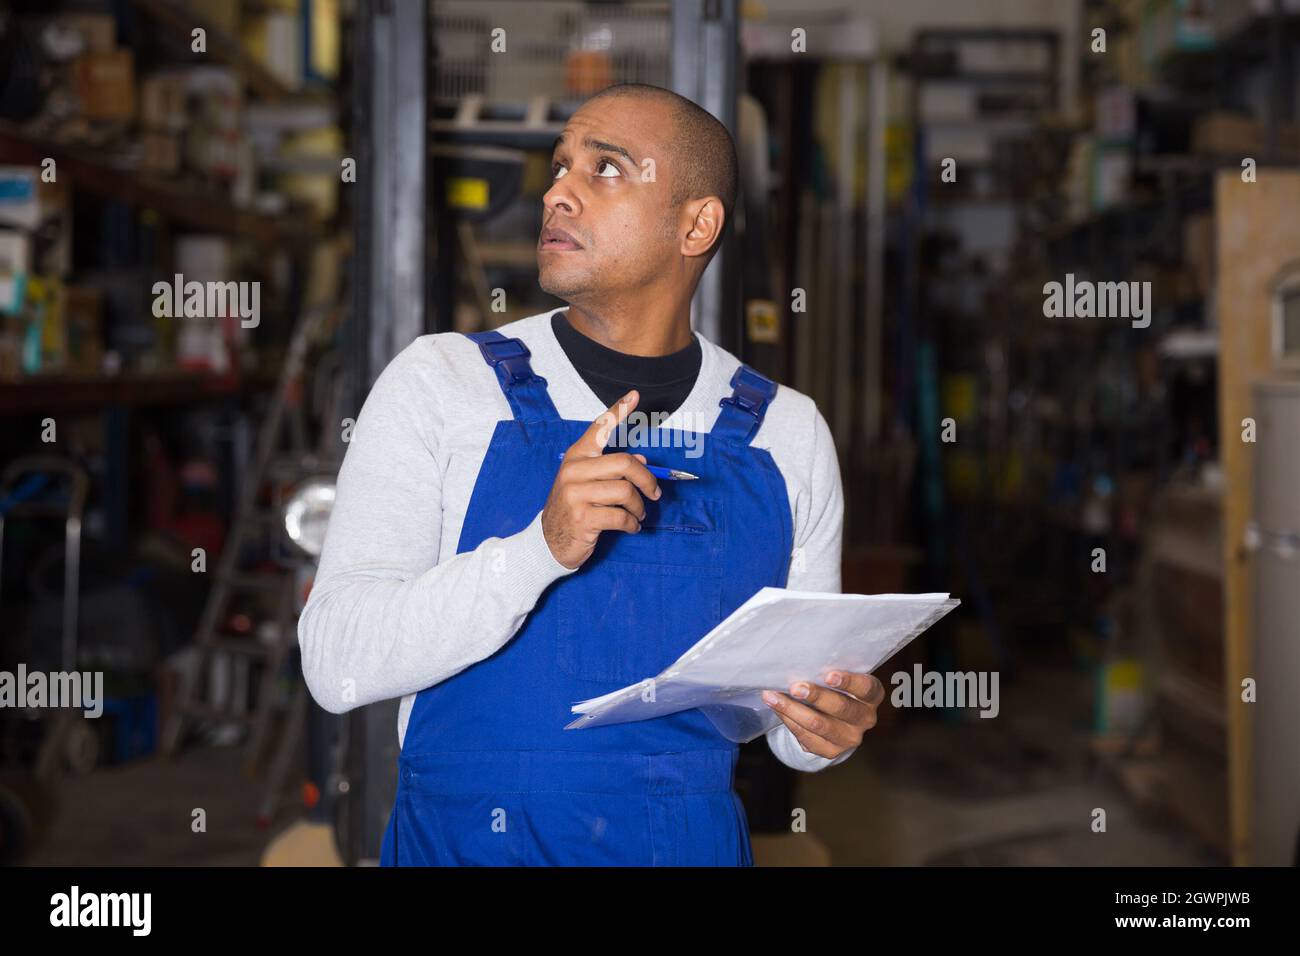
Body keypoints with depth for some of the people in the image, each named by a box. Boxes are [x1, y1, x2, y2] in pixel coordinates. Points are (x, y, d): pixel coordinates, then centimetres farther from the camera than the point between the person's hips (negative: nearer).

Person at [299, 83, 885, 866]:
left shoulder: (787, 432, 2)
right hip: (473, 838, -2)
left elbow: (792, 715, 9)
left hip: (698, 841, 2)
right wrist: (543, 547, -26)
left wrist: (829, 725, -14)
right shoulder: (440, 383, -5)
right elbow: (338, 664, -14)